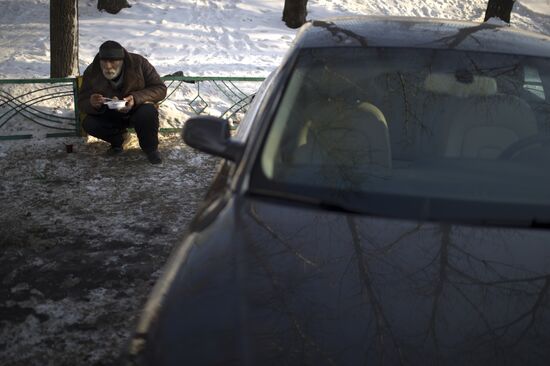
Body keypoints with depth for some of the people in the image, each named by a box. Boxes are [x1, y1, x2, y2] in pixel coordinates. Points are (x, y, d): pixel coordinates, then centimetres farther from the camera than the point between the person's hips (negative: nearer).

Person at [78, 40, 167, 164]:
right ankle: (119, 138, 8)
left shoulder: (139, 63, -21)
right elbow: (81, 103, -10)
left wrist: (136, 98, -36)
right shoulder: (91, 72, -15)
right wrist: (92, 104, -37)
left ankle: (150, 148, -6)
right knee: (88, 124, -24)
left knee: (148, 112, -36)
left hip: (137, 110, -2)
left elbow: (160, 89, -18)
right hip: (110, 116, 3)